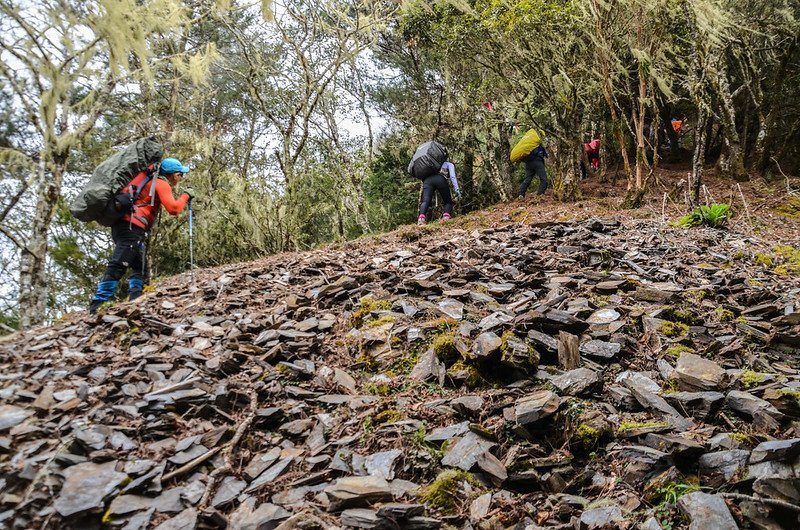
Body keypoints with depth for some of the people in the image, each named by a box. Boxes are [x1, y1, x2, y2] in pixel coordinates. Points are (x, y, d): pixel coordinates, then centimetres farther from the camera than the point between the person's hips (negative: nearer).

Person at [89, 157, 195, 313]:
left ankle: (134, 299, 3)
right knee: (117, 266, -17)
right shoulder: (162, 184, -1)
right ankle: (97, 306, -22)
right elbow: (173, 208, -12)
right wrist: (186, 195, 0)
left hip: (124, 225, 10)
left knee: (141, 267, 14)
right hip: (132, 227, -10)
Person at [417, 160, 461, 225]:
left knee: (425, 201, -12)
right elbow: (452, 176, 8)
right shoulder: (449, 164, 28)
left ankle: (421, 217, -39)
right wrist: (457, 190, 0)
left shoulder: (434, 165, 44)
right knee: (448, 201, 11)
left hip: (427, 180, 3)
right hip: (440, 179, -3)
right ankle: (446, 216, -15)